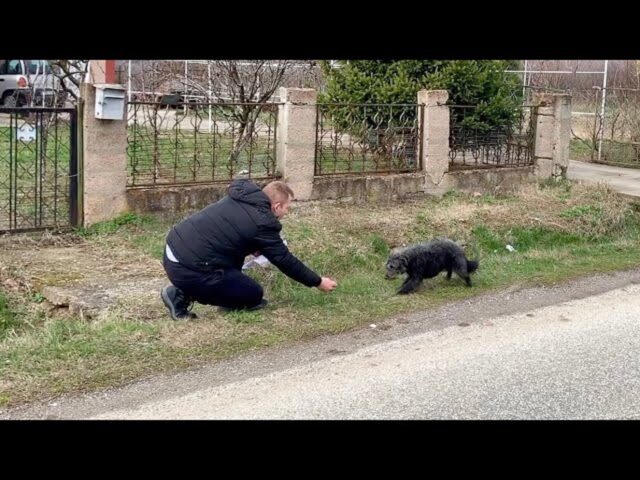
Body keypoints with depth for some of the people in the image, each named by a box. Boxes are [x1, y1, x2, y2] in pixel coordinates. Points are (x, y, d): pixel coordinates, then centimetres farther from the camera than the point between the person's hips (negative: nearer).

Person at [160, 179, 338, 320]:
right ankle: (182, 296, 0)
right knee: (254, 295, 5)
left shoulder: (240, 196, 12)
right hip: (190, 270, -9)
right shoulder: (262, 223, -11)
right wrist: (318, 282, 9)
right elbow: (286, 261, -2)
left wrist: (255, 247, 15)